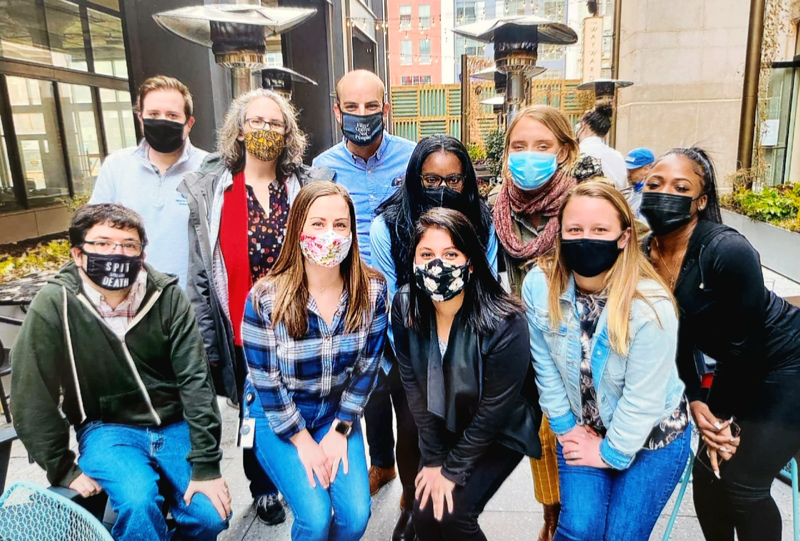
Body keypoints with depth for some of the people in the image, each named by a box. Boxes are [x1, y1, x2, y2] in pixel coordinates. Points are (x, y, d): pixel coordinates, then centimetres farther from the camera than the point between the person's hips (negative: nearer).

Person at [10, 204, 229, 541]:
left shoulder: (167, 296, -12)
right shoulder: (54, 304, -15)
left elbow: (195, 381, -12)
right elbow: (33, 398, -8)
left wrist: (206, 465, -14)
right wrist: (64, 471, -5)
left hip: (174, 424, 2)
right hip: (107, 429, -1)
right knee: (138, 503, -29)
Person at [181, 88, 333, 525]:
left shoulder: (309, 185, 0)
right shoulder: (206, 190, -2)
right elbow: (199, 274, -2)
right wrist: (207, 341, -3)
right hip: (242, 331, 0)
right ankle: (263, 490, 43)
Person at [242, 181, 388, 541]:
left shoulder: (372, 291, -14)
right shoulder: (265, 299, -22)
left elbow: (367, 367, -5)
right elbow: (266, 382, -13)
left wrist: (340, 430, -7)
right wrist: (303, 442, -10)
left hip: (338, 413, 3)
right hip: (277, 417, -2)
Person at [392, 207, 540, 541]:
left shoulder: (504, 324, -31)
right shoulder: (405, 307, -18)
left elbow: (494, 411, -21)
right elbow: (413, 383, -9)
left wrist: (453, 469, -13)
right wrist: (433, 458, -8)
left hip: (500, 434, -3)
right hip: (446, 426, 4)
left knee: (452, 514, -12)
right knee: (424, 513, 0)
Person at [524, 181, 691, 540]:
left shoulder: (650, 307, -30)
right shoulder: (539, 286, -20)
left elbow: (643, 399, -21)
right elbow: (546, 366, -8)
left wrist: (611, 453, -11)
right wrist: (565, 426, -2)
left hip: (650, 437, -2)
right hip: (582, 428, 2)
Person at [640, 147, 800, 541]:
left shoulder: (727, 251, -30)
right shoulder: (646, 254, -11)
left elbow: (745, 342, -22)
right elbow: (678, 333, -1)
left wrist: (727, 418, -11)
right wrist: (695, 401, -7)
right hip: (738, 369, 6)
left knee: (741, 483, -3)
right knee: (708, 471, 7)